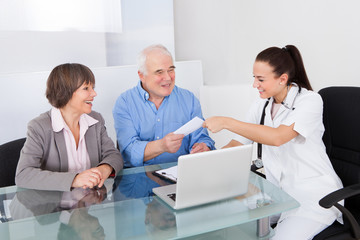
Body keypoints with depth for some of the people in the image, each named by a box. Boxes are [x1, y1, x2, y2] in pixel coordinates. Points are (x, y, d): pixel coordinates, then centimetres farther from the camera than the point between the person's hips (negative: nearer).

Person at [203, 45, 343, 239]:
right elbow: (238, 144, 6)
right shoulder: (260, 106, 5)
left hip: (315, 196, -6)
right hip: (279, 192, 6)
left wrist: (226, 122, -30)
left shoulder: (310, 100, -15)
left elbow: (277, 137, -30)